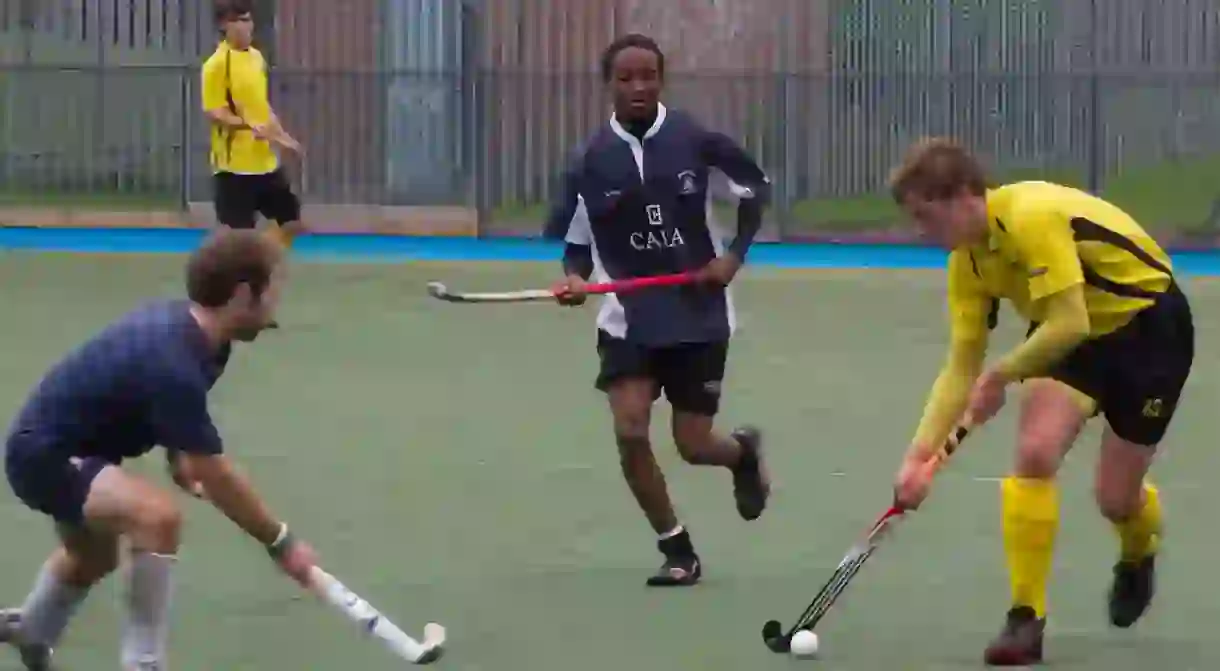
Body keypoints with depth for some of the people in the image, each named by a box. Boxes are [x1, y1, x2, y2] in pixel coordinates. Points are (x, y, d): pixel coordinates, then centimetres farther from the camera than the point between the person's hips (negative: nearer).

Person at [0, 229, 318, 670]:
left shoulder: (184, 327, -8)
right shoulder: (172, 364, -36)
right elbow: (216, 478, -30)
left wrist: (180, 457, 4)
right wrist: (281, 543, -20)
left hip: (63, 443, 10)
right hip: (45, 455, -10)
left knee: (93, 560, 36)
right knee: (158, 516, -34)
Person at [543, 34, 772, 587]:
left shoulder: (693, 140, -10)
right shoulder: (591, 161, -7)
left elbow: (755, 187, 5)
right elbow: (576, 240, 3)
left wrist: (734, 255, -5)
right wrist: (575, 276, -18)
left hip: (699, 313, -1)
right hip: (630, 317, 1)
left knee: (694, 446, 1)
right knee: (630, 431, -15)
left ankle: (743, 453, 41)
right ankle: (677, 549, 5)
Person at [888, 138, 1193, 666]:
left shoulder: (1030, 216, -32)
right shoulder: (968, 261, -6)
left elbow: (1070, 324, -35)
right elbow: (961, 370, -3)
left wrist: (1000, 375, -23)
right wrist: (920, 455, -12)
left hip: (1150, 324, -6)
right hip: (1073, 333, 6)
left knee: (1114, 498, 0)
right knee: (1034, 454, -17)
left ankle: (1138, 555, 37)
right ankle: (1026, 617, -11)